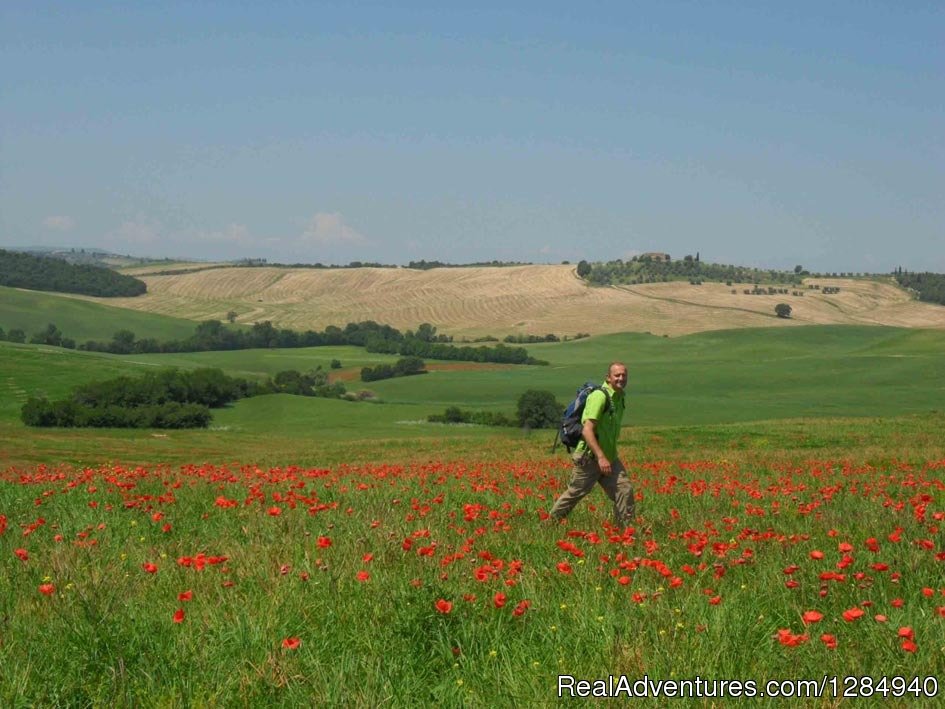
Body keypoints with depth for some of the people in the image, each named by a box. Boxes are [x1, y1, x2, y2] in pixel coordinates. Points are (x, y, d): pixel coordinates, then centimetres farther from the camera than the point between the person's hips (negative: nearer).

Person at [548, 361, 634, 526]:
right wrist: (601, 457, -32)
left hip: (609, 458, 7)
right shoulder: (600, 396, -20)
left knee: (625, 490, -8)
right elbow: (587, 430, -26)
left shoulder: (620, 397, 8)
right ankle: (552, 521, 27)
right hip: (589, 457, -7)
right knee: (574, 493, 7)